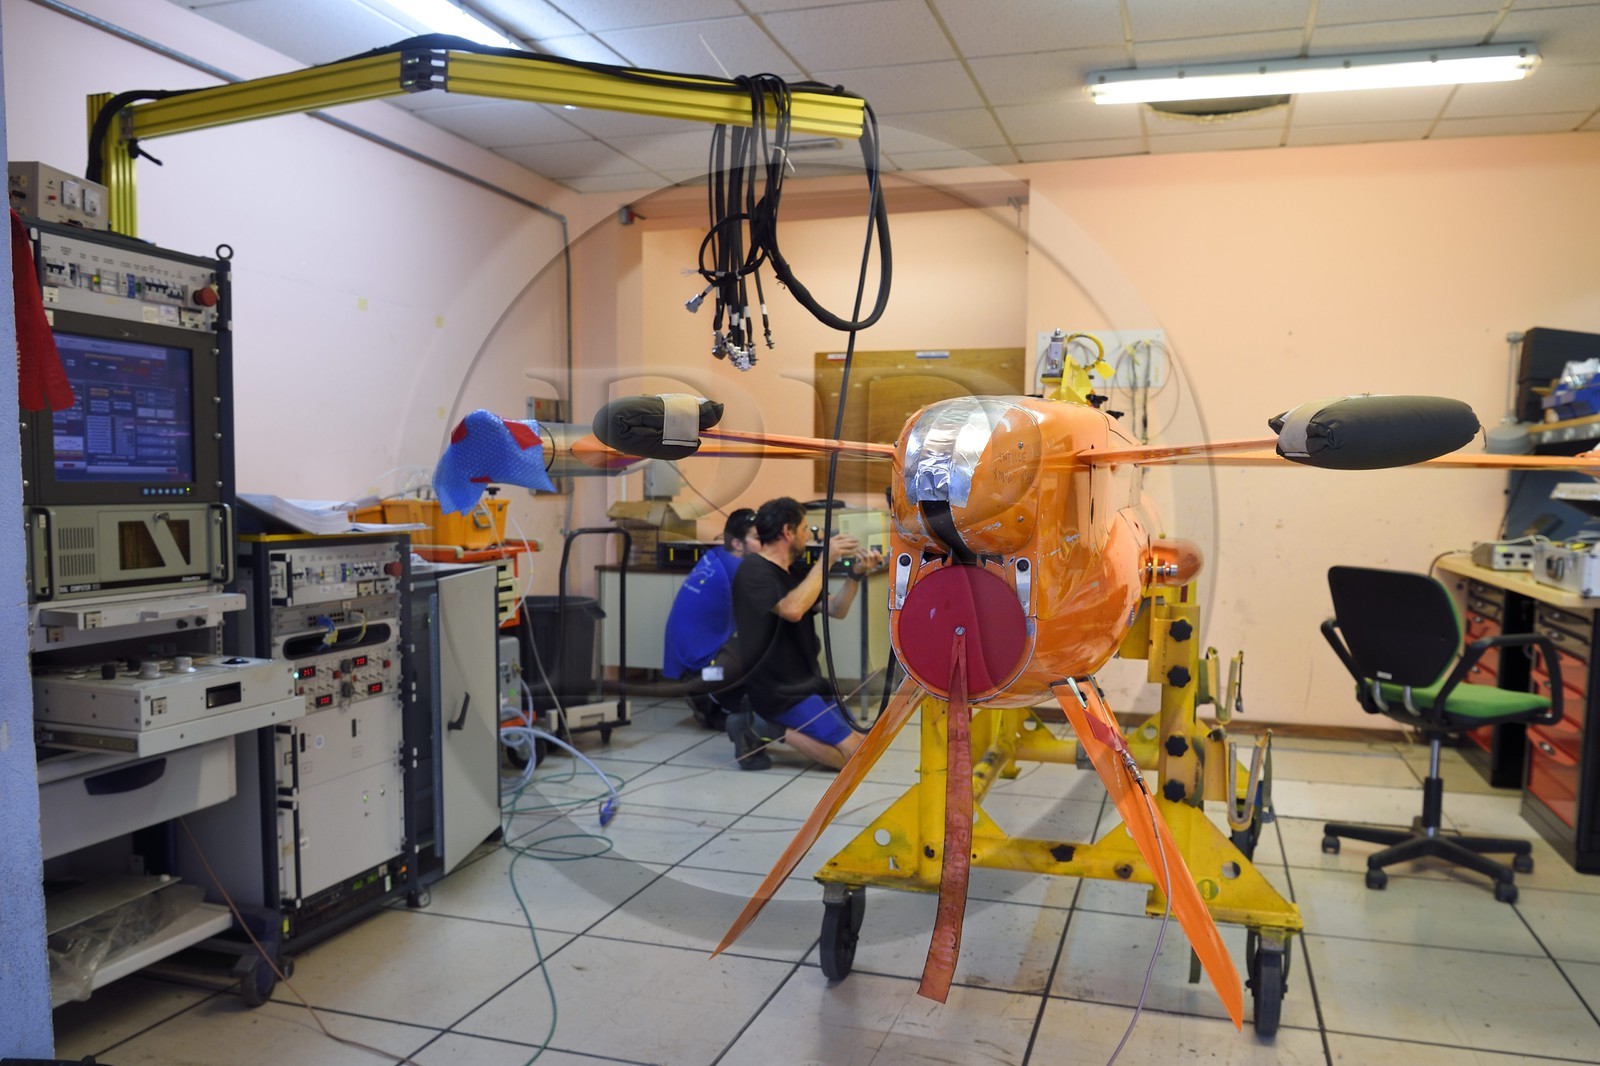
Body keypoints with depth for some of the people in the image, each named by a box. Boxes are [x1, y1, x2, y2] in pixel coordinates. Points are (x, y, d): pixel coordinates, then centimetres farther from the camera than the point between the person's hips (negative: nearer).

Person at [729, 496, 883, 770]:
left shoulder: (794, 570, 10)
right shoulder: (754, 570, -16)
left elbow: (835, 610, 14)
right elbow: (792, 609, -32)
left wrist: (856, 574, -2)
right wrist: (825, 560, -24)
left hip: (805, 683, 10)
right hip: (778, 692, -10)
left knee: (856, 737, 15)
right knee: (853, 754, -14)